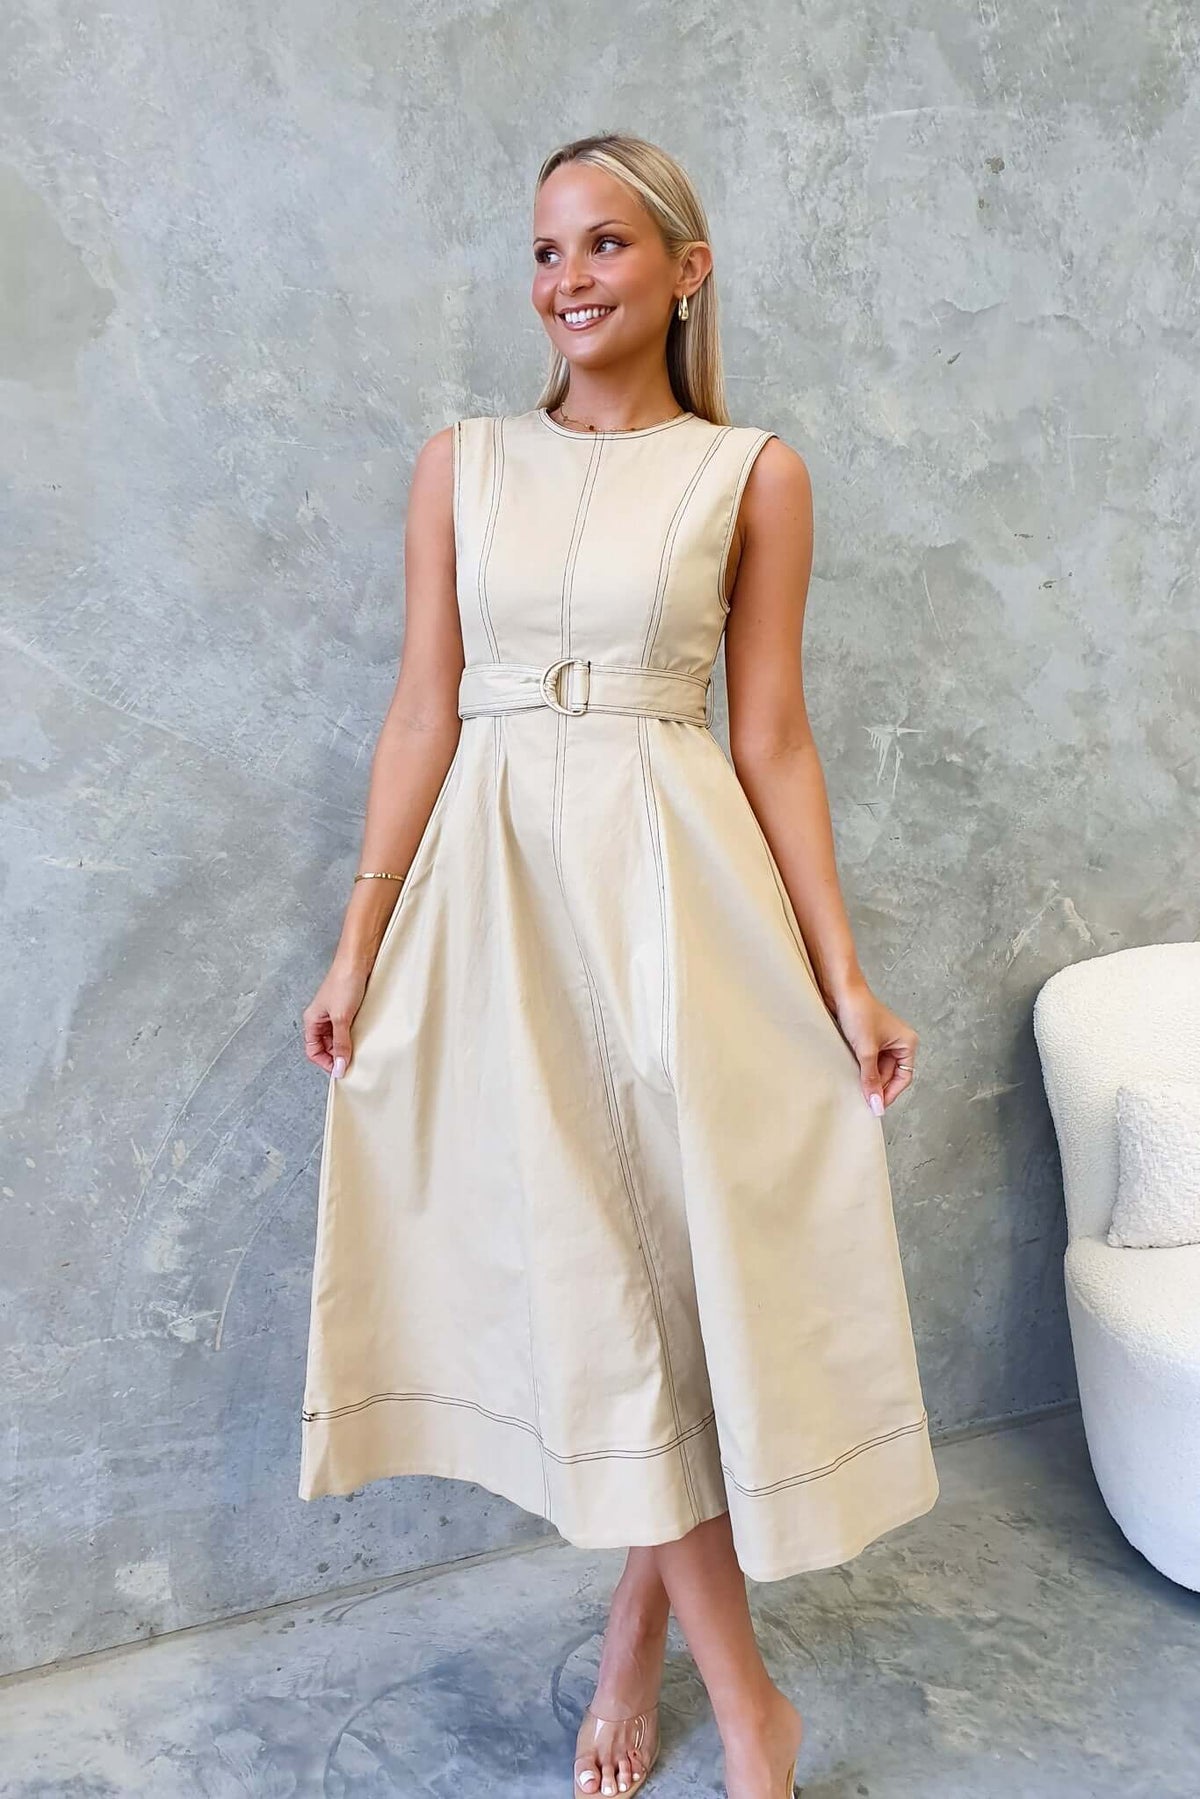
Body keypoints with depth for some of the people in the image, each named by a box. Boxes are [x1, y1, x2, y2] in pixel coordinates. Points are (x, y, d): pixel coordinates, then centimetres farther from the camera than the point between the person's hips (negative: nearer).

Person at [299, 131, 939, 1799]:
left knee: (660, 1258, 2)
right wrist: (359, 945, 1)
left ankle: (634, 1651, 24)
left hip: (674, 884, -1)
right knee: (585, 1272, 3)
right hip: (499, 879, 2)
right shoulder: (464, 463, 8)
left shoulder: (753, 474, 3)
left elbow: (773, 736, 1)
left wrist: (843, 976, -4)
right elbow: (423, 713, 6)